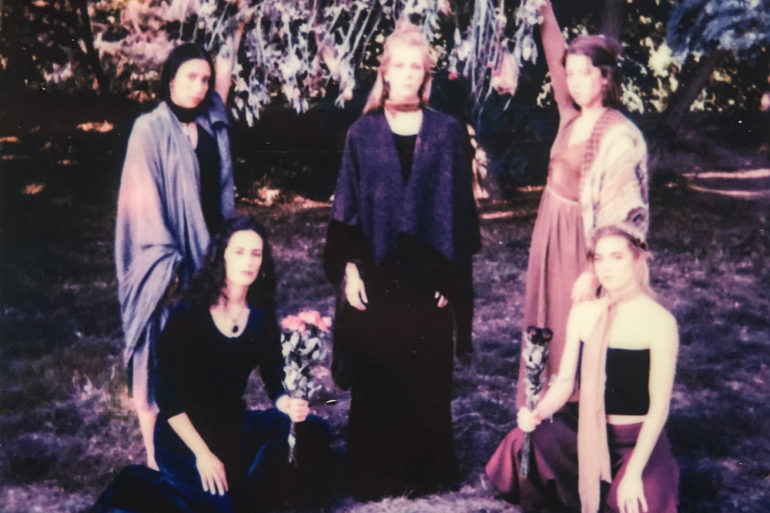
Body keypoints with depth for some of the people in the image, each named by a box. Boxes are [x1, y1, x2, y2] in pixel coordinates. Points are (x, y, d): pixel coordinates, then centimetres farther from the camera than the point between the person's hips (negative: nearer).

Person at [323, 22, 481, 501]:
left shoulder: (448, 132, 3)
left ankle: (427, 469, 21)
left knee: (427, 375, 6)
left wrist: (451, 275, -2)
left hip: (427, 273, 0)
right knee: (375, 375, 4)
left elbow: (459, 206, 3)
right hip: (375, 272, 0)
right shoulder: (363, 133, 4)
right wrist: (349, 268, -5)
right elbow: (346, 204, 4)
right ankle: (374, 473, 17)